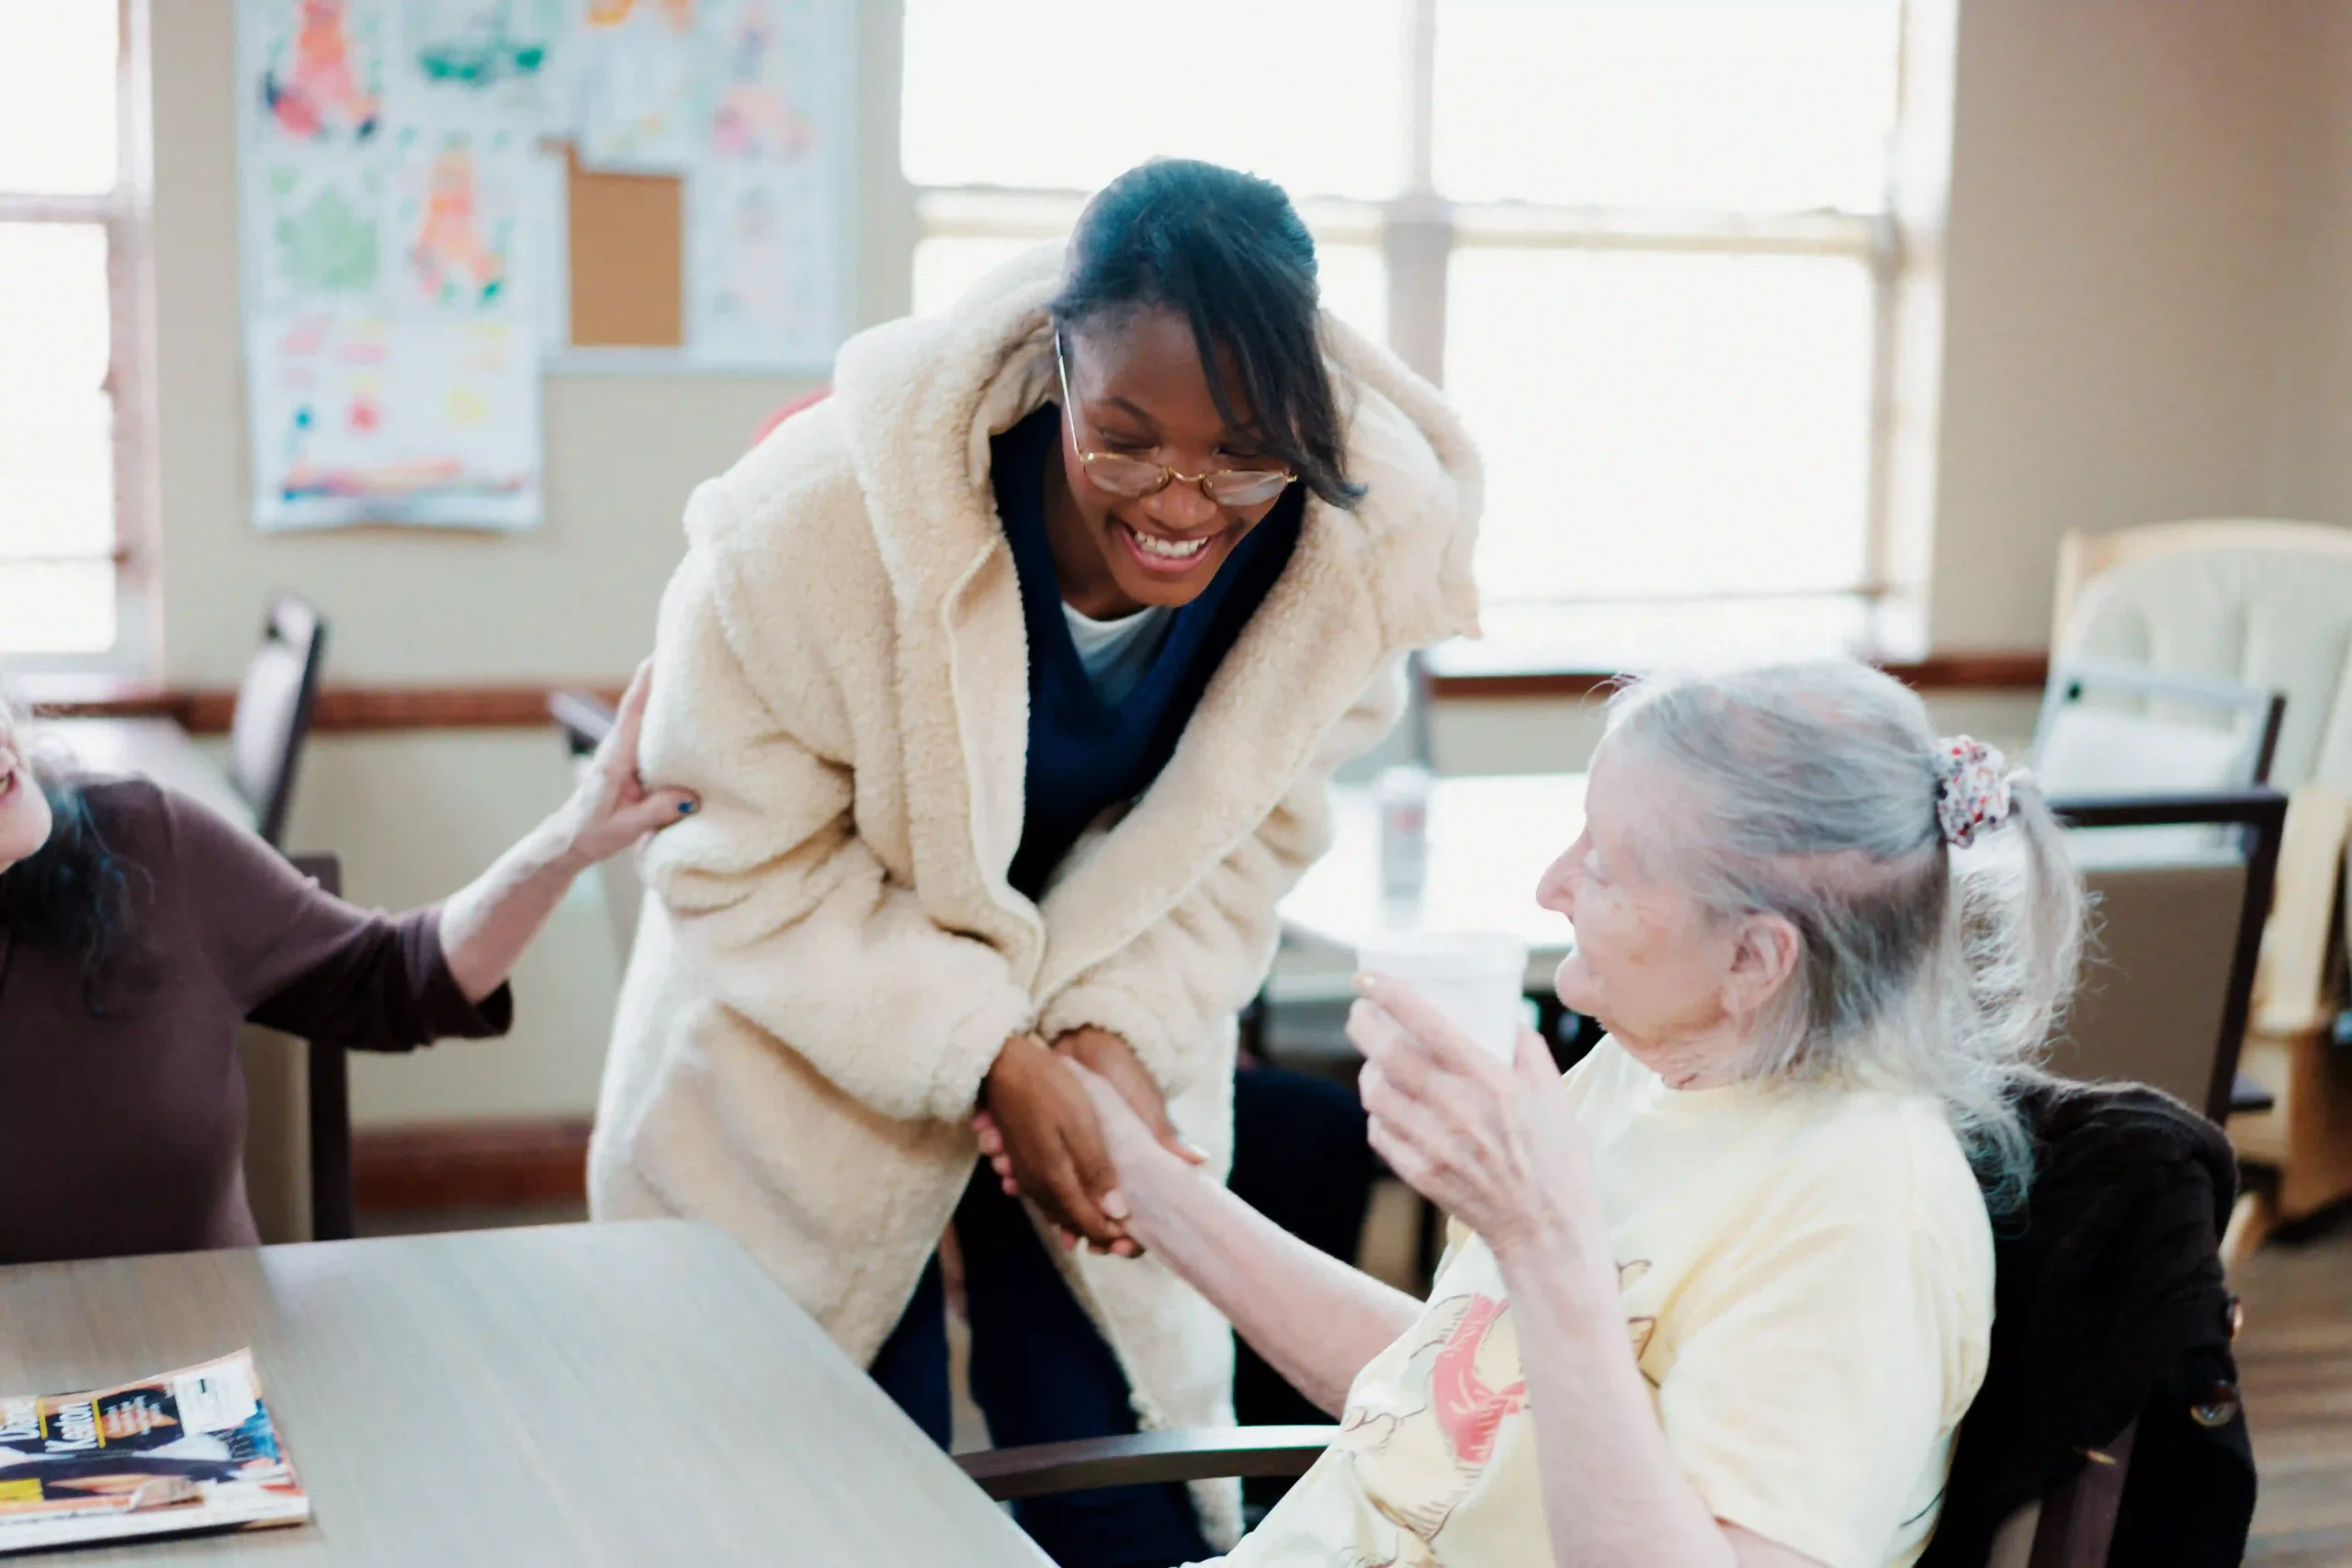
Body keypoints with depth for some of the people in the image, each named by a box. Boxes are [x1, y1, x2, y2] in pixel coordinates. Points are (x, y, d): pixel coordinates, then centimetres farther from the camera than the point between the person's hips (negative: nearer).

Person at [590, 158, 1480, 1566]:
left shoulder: (1364, 538, -21)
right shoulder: (818, 522, -31)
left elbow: (1246, 831, -7)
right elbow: (749, 867, -21)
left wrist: (1122, 1028, -22)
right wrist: (985, 1057, -28)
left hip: (1101, 1042, 3)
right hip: (814, 1049, -2)